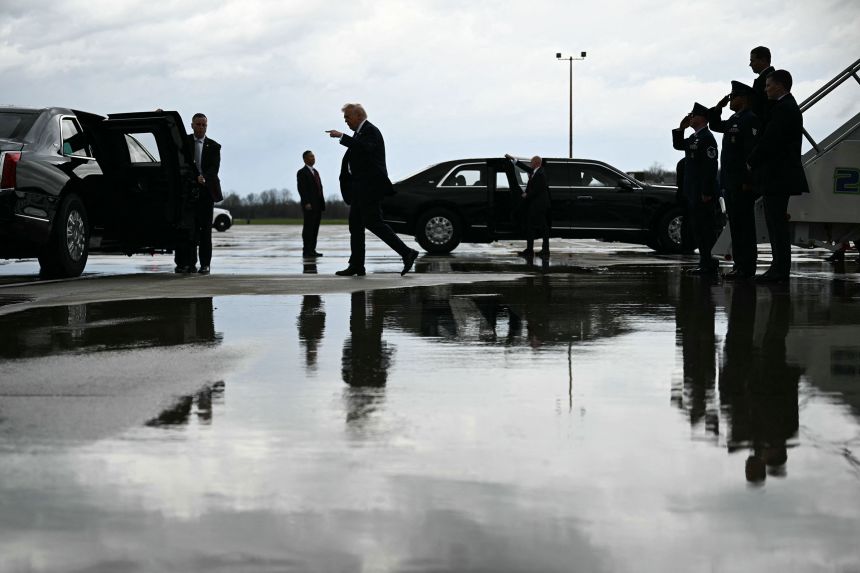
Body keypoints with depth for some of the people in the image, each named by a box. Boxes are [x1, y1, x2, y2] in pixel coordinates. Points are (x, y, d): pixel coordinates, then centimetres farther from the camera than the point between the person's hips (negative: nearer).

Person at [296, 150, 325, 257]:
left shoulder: (315, 172, 20)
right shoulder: (302, 172, -3)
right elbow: (301, 189, -12)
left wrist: (322, 204, 11)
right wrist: (306, 203, -21)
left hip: (317, 206, 7)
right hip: (309, 206, -7)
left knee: (315, 228, 5)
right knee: (308, 228, -8)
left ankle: (312, 250, 6)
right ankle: (306, 251, -8)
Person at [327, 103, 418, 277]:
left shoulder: (370, 131, -12)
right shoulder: (360, 132, 18)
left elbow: (364, 147, -32)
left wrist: (342, 137, -30)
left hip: (370, 187, -10)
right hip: (360, 188, 10)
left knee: (373, 222, -13)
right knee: (355, 224, 9)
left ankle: (407, 253, -12)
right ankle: (356, 266, 11)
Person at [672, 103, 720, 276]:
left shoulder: (707, 138, -15)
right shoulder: (694, 137, 15)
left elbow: (710, 166, -20)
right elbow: (678, 145, 29)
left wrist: (707, 193, -23)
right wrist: (681, 128, 12)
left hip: (704, 193, -10)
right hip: (693, 193, 10)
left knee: (707, 229, -6)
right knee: (698, 229, 12)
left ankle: (710, 265, -4)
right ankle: (705, 263, 18)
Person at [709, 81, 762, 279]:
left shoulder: (750, 120, -13)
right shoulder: (734, 120, 17)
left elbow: (752, 151, -20)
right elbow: (715, 125, 35)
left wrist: (748, 181, -23)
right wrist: (718, 108, 16)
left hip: (742, 184, -10)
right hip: (730, 183, 10)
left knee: (744, 226, -7)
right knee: (736, 225, 11)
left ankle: (746, 268, -6)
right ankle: (740, 265, 16)